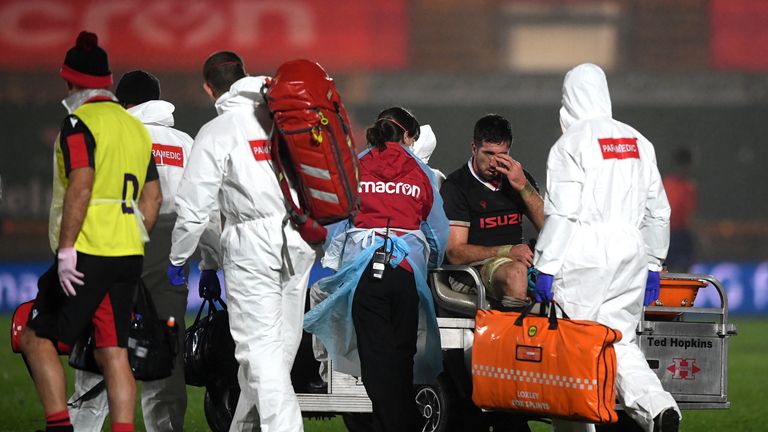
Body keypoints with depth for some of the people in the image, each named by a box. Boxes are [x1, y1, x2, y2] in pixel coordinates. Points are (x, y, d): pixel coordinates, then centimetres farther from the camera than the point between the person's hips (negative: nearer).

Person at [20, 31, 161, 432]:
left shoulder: (79, 122, -7)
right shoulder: (135, 127, 17)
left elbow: (81, 187, -18)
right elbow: (152, 197, 18)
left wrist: (66, 250, -19)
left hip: (89, 252, -7)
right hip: (129, 256, 7)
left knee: (37, 338, 2)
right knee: (113, 353, 5)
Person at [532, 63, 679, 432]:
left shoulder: (572, 143, -5)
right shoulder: (638, 142, 14)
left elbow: (560, 213, -11)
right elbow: (657, 211, 18)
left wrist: (545, 268, -8)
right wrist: (652, 264, 25)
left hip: (584, 257, -6)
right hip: (631, 254, 6)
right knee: (620, 342, 9)